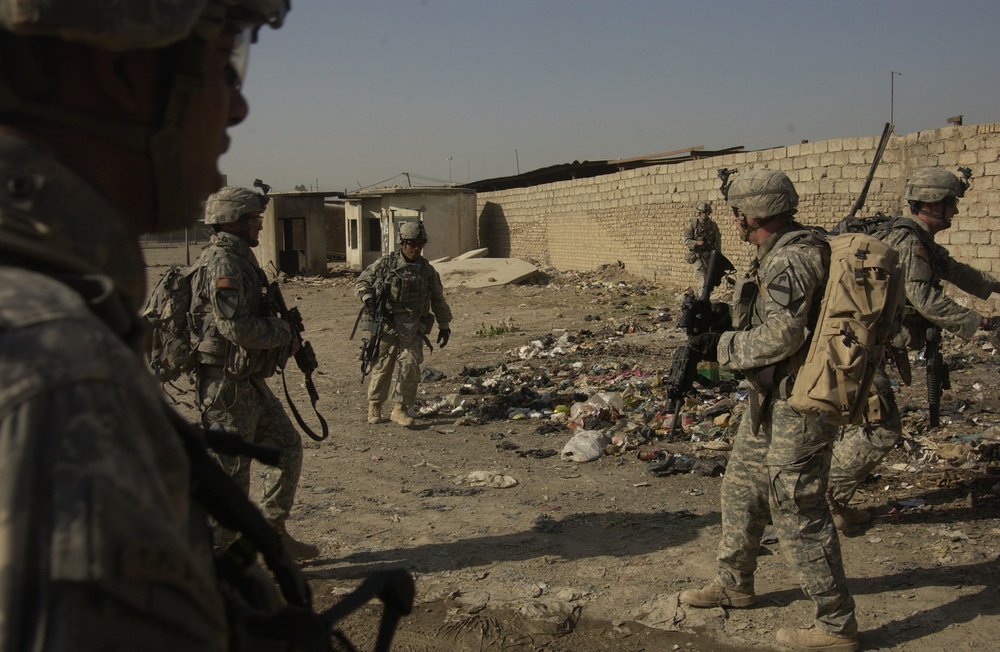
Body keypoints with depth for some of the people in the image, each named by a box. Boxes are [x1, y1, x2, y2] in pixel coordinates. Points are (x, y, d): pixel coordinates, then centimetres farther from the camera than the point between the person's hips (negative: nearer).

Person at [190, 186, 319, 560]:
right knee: (231, 470, -2)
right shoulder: (221, 265, -17)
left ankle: (273, 533, 24)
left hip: (250, 381, 10)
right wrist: (284, 333, -8)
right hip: (226, 384, -10)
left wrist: (283, 335, 5)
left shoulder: (240, 260, 15)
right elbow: (239, 329, -25)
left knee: (287, 445, 15)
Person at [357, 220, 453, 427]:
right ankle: (374, 406, 23)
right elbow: (362, 282, 10)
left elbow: (438, 300, 16)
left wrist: (444, 326, 19)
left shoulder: (427, 270, 6)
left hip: (412, 327, 1)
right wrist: (369, 301, -8)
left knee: (411, 364, -12)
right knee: (382, 366, 6)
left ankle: (400, 408, -1)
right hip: (386, 323, -1)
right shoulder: (385, 264, 1)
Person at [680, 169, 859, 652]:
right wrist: (719, 334, 11)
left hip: (799, 404, -11)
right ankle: (734, 584, 37)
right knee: (742, 486, 20)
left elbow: (781, 336, -29)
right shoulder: (777, 255, 11)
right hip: (771, 397, 11)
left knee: (798, 512, -4)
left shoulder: (791, 260, -22)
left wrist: (721, 347, -17)